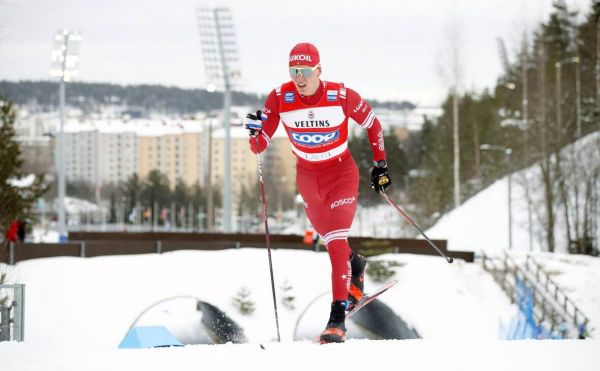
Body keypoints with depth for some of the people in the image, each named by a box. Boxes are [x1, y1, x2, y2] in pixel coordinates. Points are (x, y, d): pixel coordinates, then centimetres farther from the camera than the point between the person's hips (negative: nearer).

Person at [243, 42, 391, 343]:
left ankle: (338, 317, -21)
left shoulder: (341, 96, -21)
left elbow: (373, 125, -3)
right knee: (328, 237, 21)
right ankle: (355, 265, 55)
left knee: (336, 240, -19)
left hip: (341, 173, -4)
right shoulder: (280, 98, -17)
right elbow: (259, 146, -15)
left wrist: (381, 165, 1)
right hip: (307, 177, 4)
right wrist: (256, 131, -37)